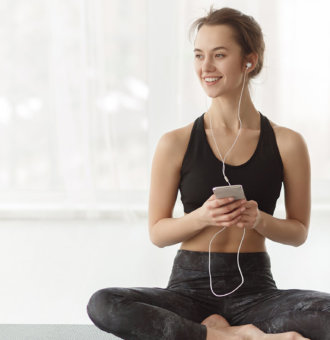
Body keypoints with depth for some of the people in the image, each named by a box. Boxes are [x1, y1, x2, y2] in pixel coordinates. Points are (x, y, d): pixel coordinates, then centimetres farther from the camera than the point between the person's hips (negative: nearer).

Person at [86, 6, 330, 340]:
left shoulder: (287, 144, 1)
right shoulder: (176, 143, 1)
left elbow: (299, 231, 8)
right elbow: (157, 232, 4)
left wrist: (259, 220, -13)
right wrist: (201, 217, -16)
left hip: (254, 288, -1)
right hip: (190, 285, 1)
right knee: (102, 305, -30)